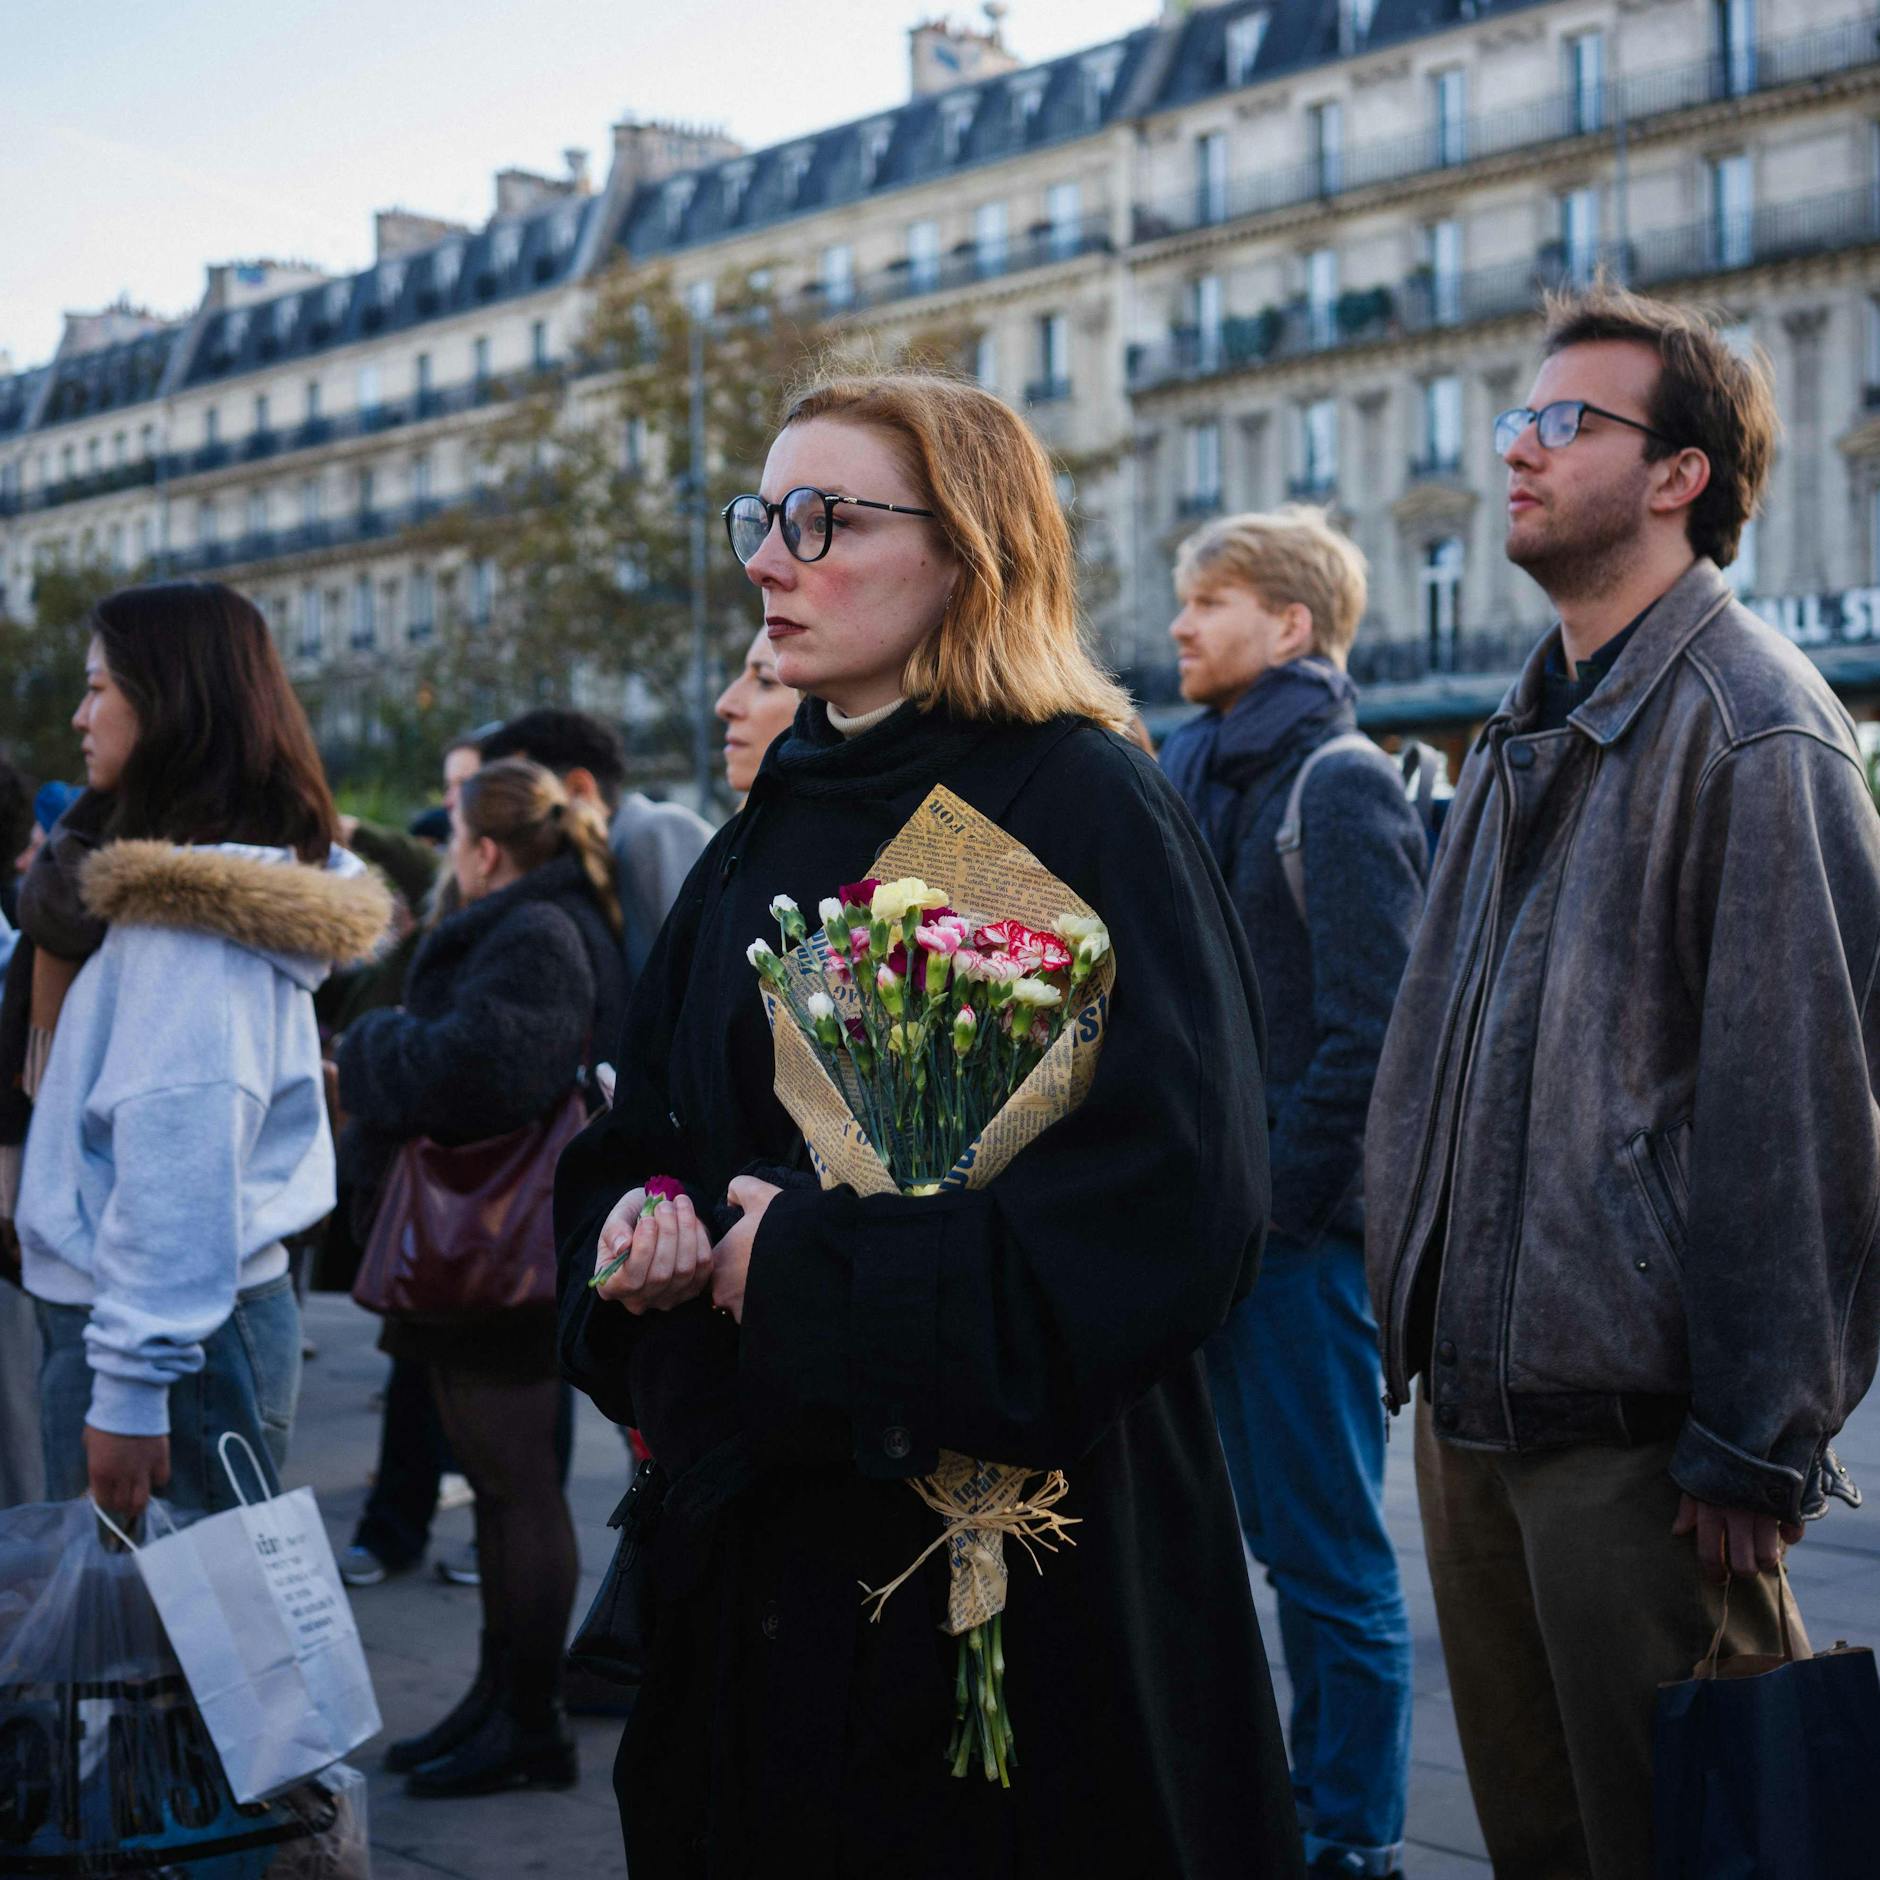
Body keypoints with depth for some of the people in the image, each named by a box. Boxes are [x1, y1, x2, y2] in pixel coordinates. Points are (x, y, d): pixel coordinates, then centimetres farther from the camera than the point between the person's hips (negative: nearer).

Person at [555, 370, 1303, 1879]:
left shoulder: (1079, 804, -11)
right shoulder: (763, 837, 12)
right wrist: (633, 1220, -5)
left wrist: (827, 1256, -18)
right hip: (758, 1524, 7)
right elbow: (640, 1137, 19)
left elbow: (1176, 1185, -21)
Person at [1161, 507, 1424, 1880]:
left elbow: (1369, 1031, -17)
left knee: (1330, 1552, 1)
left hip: (1303, 1235, -8)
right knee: (1282, 1541, 16)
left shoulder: (1339, 784, -10)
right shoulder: (1199, 774, 15)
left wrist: (1276, 1201, -16)